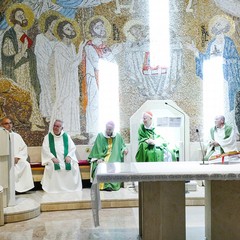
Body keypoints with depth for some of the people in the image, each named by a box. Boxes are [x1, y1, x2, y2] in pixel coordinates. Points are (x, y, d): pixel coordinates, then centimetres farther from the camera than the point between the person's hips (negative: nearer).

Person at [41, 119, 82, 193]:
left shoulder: (66, 136, 12)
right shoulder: (48, 137, 8)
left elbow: (73, 147, 7)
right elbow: (45, 149, -2)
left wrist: (69, 156, -12)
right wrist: (52, 158, -17)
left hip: (65, 159, 2)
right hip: (54, 160, -2)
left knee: (74, 166, -23)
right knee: (52, 167, -32)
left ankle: (72, 186, -6)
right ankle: (54, 188, -19)